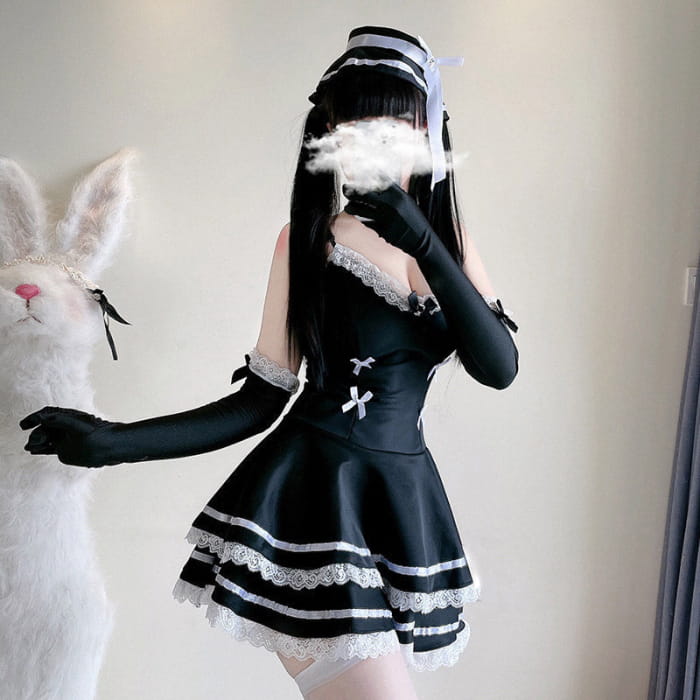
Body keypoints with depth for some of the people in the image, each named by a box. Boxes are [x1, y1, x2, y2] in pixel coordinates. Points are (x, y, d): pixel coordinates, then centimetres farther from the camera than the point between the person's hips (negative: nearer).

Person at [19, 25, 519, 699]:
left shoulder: (448, 239, 6)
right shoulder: (307, 238, -3)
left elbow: (498, 366, -9)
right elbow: (260, 401, -1)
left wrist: (423, 245, -19)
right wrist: (118, 442, -8)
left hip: (404, 497, 4)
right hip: (311, 497, -4)